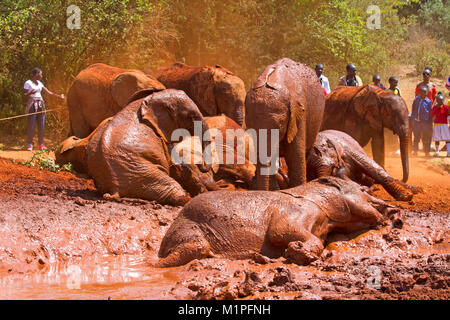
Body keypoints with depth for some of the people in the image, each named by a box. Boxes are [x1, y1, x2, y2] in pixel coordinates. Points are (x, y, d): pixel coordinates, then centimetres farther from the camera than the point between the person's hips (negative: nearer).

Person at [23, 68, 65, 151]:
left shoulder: (39, 83, 18)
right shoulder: (28, 83, -1)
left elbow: (48, 92, 21)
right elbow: (24, 95, -4)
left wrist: (59, 96, 20)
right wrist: (31, 93, -22)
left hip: (40, 105, 6)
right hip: (32, 105, -6)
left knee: (41, 125, 2)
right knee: (31, 125, -9)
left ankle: (41, 144, 4)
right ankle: (29, 145, -6)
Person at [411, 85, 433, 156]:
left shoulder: (428, 101, 0)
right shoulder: (416, 100, 6)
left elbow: (430, 113, 5)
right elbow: (413, 111, 12)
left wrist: (430, 123, 3)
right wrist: (412, 120, 8)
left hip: (425, 122, -2)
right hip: (417, 122, 2)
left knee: (426, 139, 3)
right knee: (416, 138, 6)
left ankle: (426, 152, 11)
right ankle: (415, 151, 14)